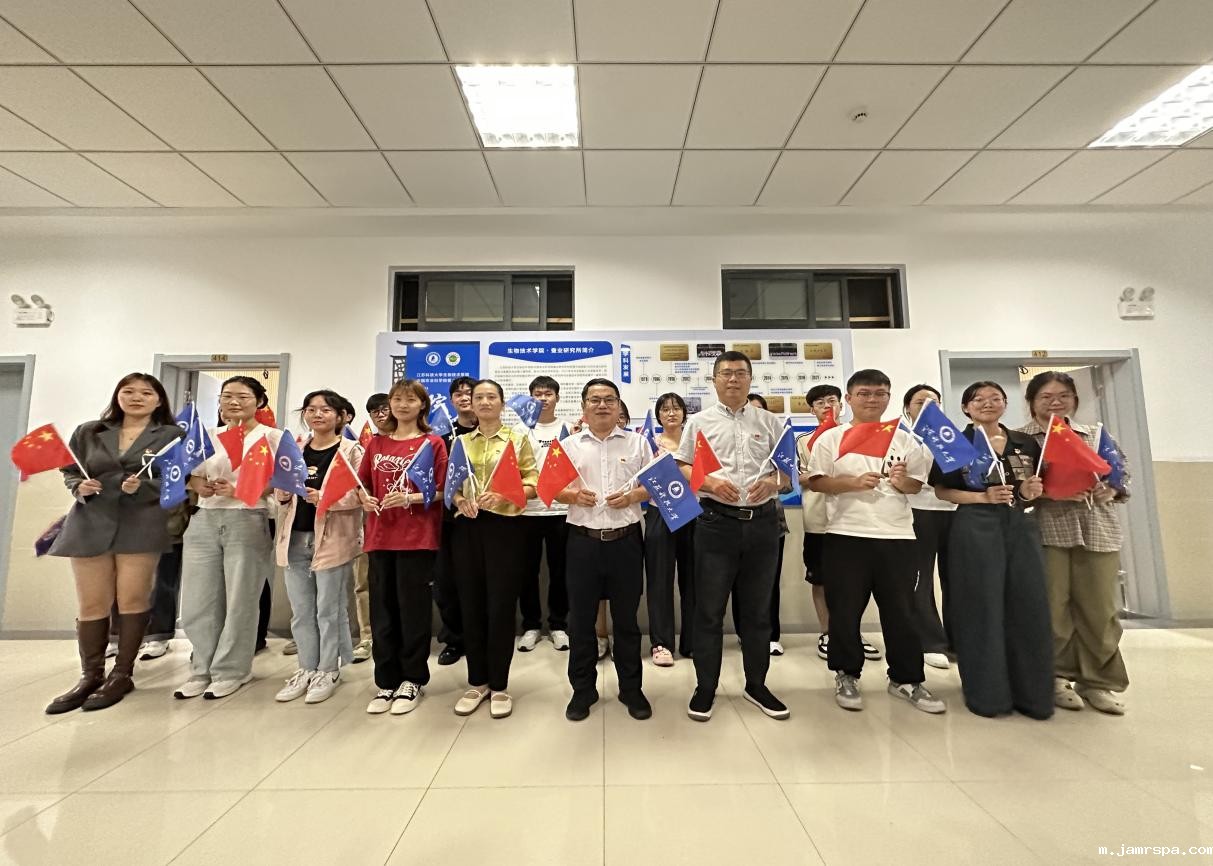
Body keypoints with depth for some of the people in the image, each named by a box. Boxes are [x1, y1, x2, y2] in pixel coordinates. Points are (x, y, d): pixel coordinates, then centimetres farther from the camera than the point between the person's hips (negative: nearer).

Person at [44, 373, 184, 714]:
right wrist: (78, 487, -5)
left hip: (141, 525, -3)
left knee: (132, 599, 2)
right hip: (90, 524, 3)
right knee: (91, 604, 7)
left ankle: (122, 674, 15)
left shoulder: (172, 435, 2)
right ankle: (90, 676, 21)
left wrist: (142, 487, -19)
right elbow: (69, 471, 16)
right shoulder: (88, 432, 12)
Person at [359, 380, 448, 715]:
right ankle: (386, 681, 25)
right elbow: (363, 484, 17)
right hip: (380, 537, 4)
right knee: (382, 610, 10)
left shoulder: (433, 443, -1)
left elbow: (441, 491, -5)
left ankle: (412, 681, 20)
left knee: (413, 609, 3)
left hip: (417, 537, -4)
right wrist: (365, 499, -4)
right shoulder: (376, 443, 13)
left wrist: (409, 498, -20)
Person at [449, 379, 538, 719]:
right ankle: (477, 682, 26)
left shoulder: (518, 439, 4)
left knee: (501, 606, 1)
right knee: (471, 605, 9)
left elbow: (532, 484, -3)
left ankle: (499, 686, 17)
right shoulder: (460, 442, 13)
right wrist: (459, 499, -9)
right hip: (467, 528, 3)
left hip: (503, 526, -3)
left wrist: (504, 496, -19)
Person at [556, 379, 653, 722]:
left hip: (625, 539, 0)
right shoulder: (568, 445, 6)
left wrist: (633, 495, -13)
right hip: (583, 541, 1)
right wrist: (572, 495, -14)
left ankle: (631, 688, 29)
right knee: (581, 618, 9)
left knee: (626, 618, 11)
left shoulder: (637, 442, 5)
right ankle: (583, 689, 28)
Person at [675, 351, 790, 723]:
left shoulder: (770, 422, 10)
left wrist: (773, 482, -12)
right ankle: (705, 688, 20)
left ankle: (756, 685, 31)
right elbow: (681, 468, 3)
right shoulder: (699, 421, 6)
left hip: (762, 521, 2)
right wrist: (710, 483, -15)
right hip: (716, 522, -2)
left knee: (757, 609, 14)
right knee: (709, 609, 5)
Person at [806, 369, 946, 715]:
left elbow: (917, 484, 14)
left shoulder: (904, 439, 10)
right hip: (846, 535, -2)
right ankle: (846, 675, 22)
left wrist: (903, 482, -9)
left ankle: (906, 679, 27)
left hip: (897, 535, 3)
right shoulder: (831, 438, 1)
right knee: (845, 610, 5)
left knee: (901, 610, 10)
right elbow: (816, 482, -4)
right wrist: (853, 483, -17)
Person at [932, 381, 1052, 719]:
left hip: (1022, 526, 5)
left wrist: (1031, 492, -2)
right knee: (983, 607, 0)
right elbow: (941, 491, -4)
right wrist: (983, 496, -16)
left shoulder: (1026, 443, 12)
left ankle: (1031, 693, 19)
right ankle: (988, 693, 12)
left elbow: (1036, 486, 20)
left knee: (1029, 606, 5)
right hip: (976, 527, -4)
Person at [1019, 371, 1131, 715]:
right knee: (1053, 607, 1)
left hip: (1098, 531, 4)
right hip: (1047, 531, -4)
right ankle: (1057, 677, 15)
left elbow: (1123, 475, 18)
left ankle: (1098, 681, 20)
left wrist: (1111, 490, -3)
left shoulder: (1095, 435, 15)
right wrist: (1049, 492, -20)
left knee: (1101, 608, 6)